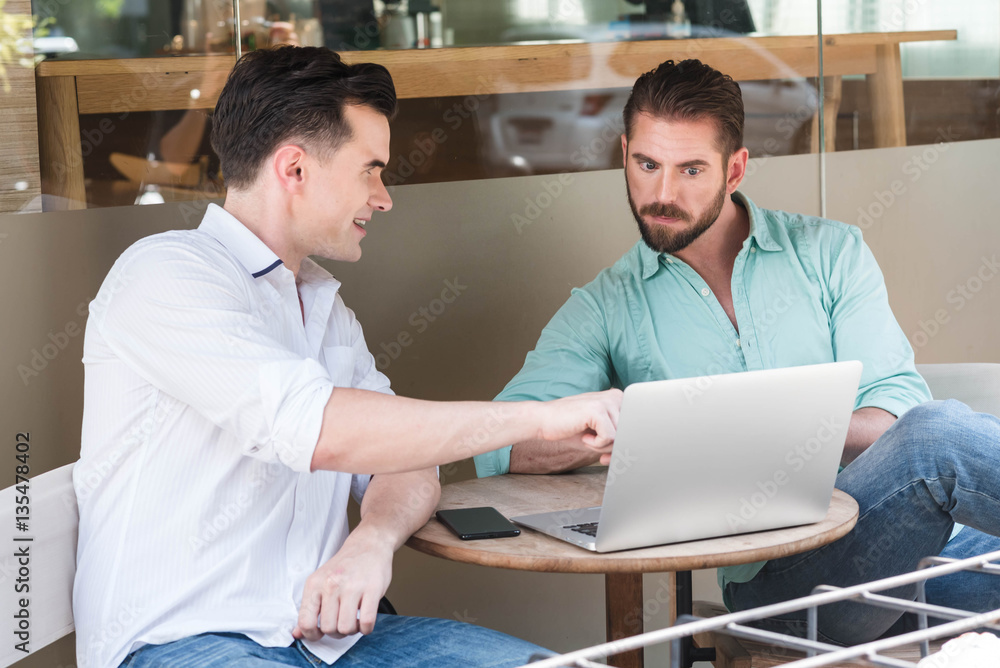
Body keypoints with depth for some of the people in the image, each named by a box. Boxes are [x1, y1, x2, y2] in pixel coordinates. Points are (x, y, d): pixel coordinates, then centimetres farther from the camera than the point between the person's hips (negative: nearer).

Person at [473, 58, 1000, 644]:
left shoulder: (831, 253, 15)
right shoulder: (607, 307, 13)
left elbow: (899, 407, 6)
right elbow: (500, 447, 1)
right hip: (773, 575, -2)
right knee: (935, 440, -32)